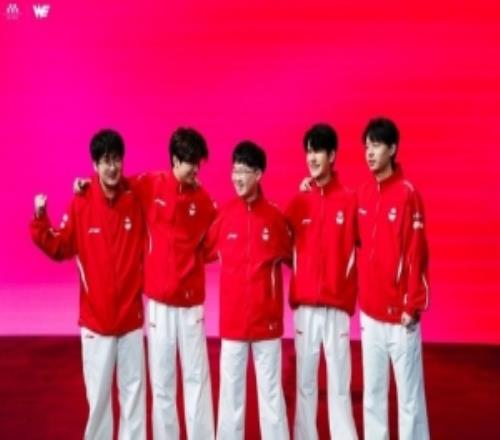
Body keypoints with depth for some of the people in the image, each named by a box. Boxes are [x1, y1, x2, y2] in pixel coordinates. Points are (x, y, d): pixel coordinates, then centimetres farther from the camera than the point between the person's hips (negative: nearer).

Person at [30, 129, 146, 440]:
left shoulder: (136, 202, -3)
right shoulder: (80, 205, -7)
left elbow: (145, 250, 4)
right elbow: (60, 249, -3)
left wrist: (144, 284, -7)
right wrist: (40, 220, -16)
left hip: (132, 315, 2)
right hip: (95, 316, -1)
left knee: (134, 388, 11)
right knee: (98, 391, 7)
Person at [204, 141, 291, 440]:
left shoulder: (275, 217, -3)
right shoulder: (224, 216, 0)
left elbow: (291, 257, 9)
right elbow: (204, 253, 11)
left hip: (267, 318, -1)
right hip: (231, 319, 1)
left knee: (271, 389, 7)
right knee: (230, 389, 8)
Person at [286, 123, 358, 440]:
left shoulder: (350, 200, -1)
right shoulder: (298, 202, 7)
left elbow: (359, 250, 0)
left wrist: (349, 295, -5)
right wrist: (295, 293, 3)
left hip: (337, 306, -2)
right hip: (304, 306, 3)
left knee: (340, 384, 1)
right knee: (305, 382, 8)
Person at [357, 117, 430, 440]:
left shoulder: (408, 194, -10)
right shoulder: (363, 195, 9)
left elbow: (416, 255, -12)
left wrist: (413, 305, -13)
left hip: (399, 312, -6)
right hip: (369, 311, 6)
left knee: (409, 394, 0)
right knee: (372, 394, 13)